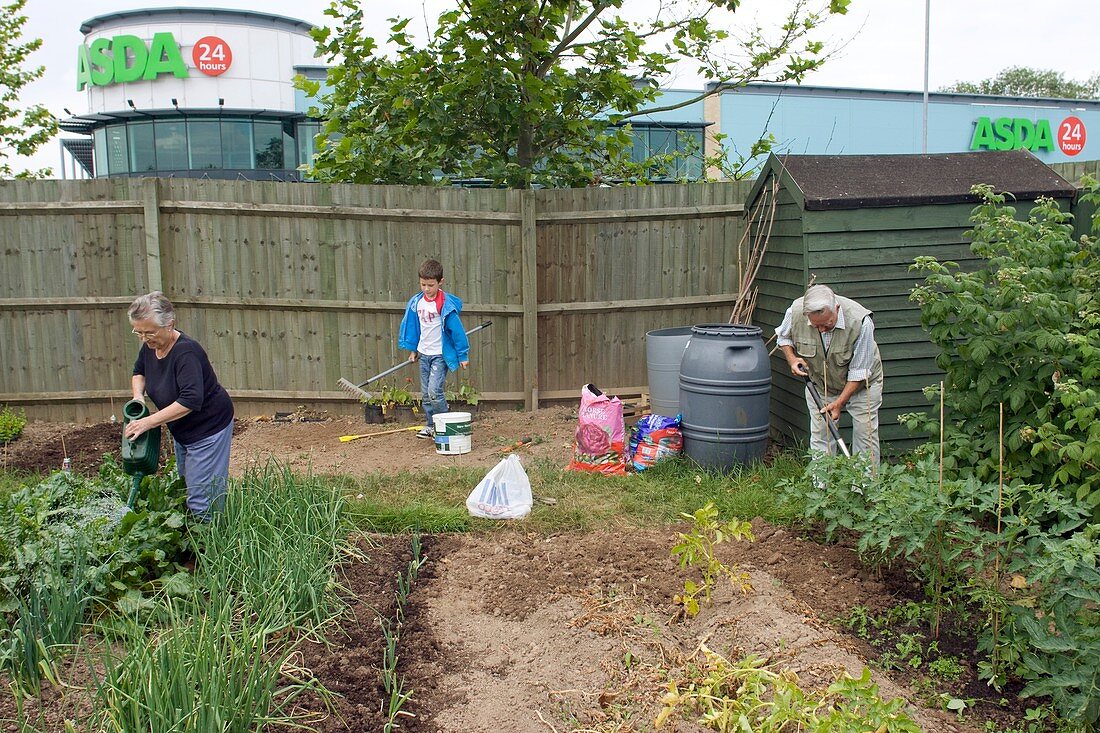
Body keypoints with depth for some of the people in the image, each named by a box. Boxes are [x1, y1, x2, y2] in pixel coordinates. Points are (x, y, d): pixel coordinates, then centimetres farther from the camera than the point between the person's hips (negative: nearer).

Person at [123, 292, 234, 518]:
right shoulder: (150, 346, -2)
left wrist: (148, 422, -35)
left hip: (209, 426, -9)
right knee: (186, 486, 18)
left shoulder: (186, 352, -28)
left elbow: (191, 400, -37)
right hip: (181, 430, 9)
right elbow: (138, 372, 19)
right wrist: (138, 395, -3)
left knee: (202, 497, -9)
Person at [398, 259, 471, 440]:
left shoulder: (446, 305, -17)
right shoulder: (416, 302, 2)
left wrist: (463, 355, -10)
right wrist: (413, 349, 20)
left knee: (434, 392, -16)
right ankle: (430, 425, 23)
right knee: (425, 394, 11)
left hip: (441, 355, -7)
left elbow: (457, 330, -13)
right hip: (424, 354, 7)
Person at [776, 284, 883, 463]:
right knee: (820, 437, 1)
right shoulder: (795, 311, -25)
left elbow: (859, 372, -23)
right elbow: (783, 336, 2)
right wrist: (792, 359, -16)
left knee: (865, 434, 2)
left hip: (861, 384, -2)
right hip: (818, 384, 2)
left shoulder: (860, 321, -32)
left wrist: (839, 402, -26)